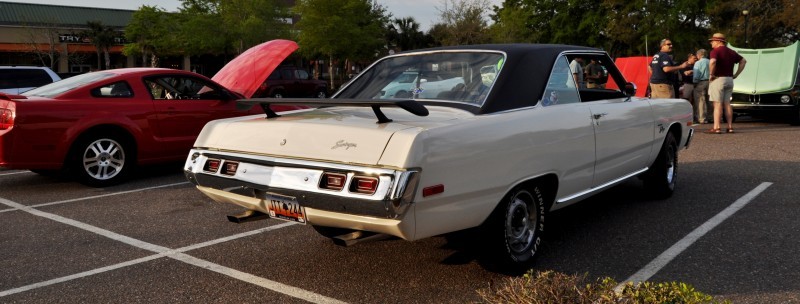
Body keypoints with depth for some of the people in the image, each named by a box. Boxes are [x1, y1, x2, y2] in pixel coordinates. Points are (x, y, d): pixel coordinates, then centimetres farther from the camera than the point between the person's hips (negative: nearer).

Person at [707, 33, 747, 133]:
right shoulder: (731, 52, 15)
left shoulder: (715, 51, -9)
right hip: (729, 79, 7)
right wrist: (736, 75, 16)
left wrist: (711, 74, -16)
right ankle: (730, 127, 11)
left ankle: (716, 128, -9)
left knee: (717, 104, -7)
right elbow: (743, 61, 22)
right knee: (727, 104, 11)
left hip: (718, 79, -7)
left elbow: (712, 62, -29)